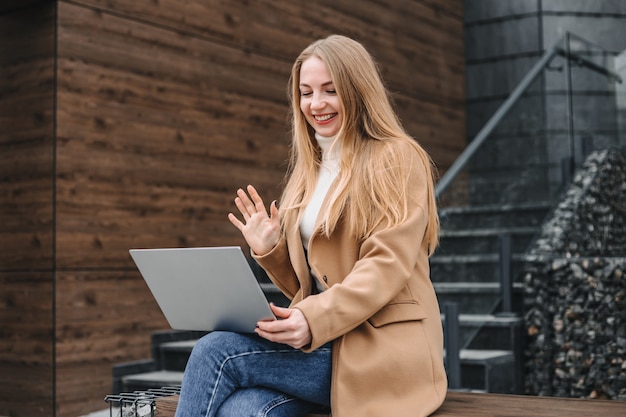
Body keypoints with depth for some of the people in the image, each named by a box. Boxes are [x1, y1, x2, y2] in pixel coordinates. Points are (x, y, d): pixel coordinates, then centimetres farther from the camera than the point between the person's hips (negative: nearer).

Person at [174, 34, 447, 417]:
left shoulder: (398, 160, -1)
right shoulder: (309, 171, 20)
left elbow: (387, 266, -13)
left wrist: (315, 319, -26)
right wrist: (269, 250, 3)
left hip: (382, 346, -5)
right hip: (320, 343, 5)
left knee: (215, 352, -22)